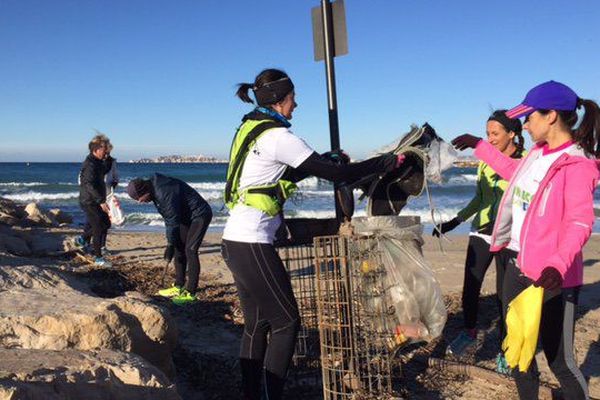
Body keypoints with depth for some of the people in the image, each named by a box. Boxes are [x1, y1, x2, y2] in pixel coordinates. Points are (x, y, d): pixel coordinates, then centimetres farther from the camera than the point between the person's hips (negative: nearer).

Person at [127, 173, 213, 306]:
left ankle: (190, 293, -11)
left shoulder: (164, 193, -28)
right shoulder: (156, 190, 3)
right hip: (187, 216, 10)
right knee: (179, 248, 9)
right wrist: (171, 242, 8)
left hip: (200, 215, -10)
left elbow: (173, 221, -24)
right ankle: (179, 287, 17)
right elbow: (169, 218, 9)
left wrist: (170, 245, -16)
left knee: (190, 250, -14)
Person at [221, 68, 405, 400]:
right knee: (286, 321, 2)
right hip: (252, 244, -9)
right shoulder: (277, 136, -13)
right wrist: (389, 161, -4)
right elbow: (336, 174, -13)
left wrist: (329, 160, 22)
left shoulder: (251, 127, 14)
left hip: (235, 241, 9)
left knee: (257, 324, 15)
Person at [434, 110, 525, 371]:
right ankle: (469, 332, 27)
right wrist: (454, 222, 13)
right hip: (481, 232, 4)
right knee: (470, 287, 2)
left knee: (504, 294, 2)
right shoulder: (485, 162, 8)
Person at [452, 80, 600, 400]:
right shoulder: (537, 153, 9)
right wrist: (479, 146, 36)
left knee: (559, 360, -2)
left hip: (550, 276, -8)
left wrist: (558, 265, -41)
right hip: (516, 264, 8)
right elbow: (513, 172, 31)